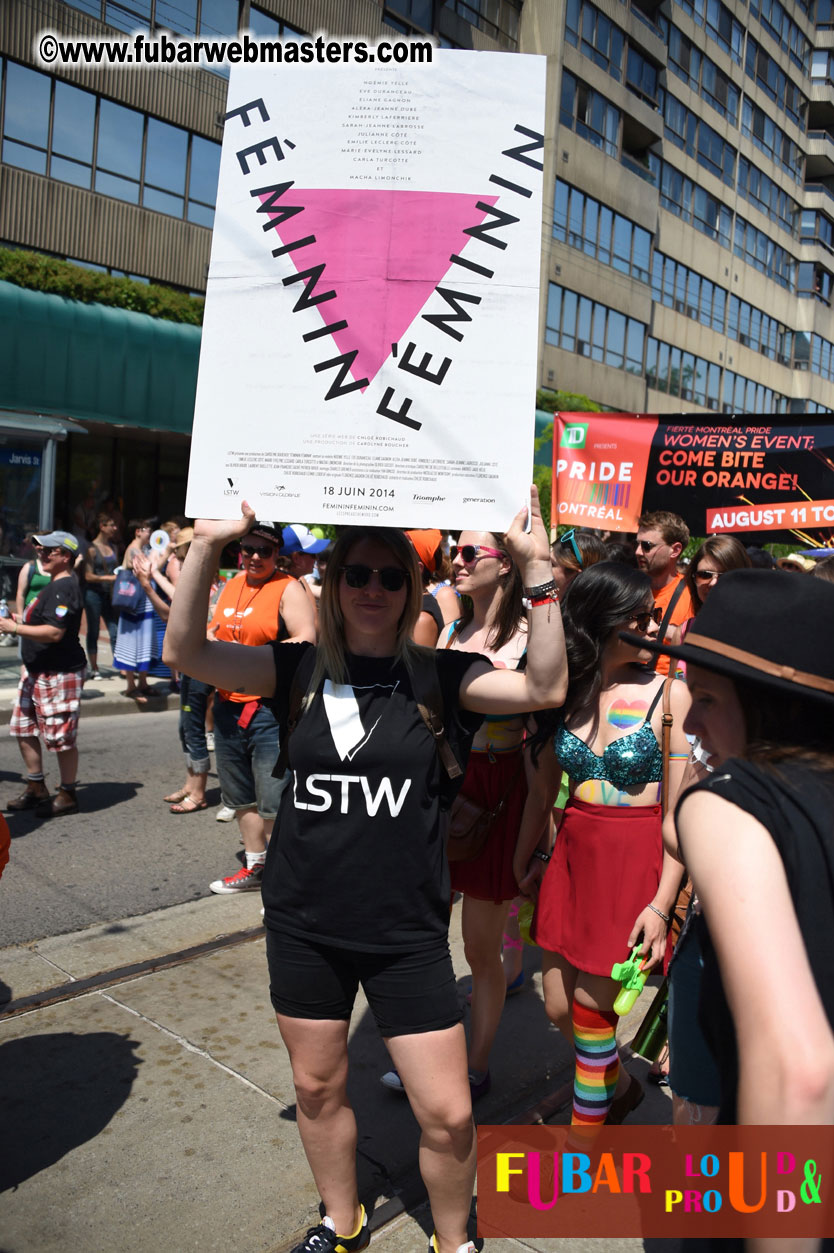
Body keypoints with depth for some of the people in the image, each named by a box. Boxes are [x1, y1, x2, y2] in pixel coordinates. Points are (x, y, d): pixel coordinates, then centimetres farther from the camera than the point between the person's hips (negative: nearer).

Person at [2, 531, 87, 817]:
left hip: (60, 674, -11)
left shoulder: (64, 588, -18)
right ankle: (36, 788, 27)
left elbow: (54, 632, -26)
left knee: (60, 737, -1)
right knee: (23, 728, 15)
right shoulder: (54, 585, 15)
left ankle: (67, 796, 12)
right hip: (37, 672, 11)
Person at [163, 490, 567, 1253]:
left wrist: (537, 568, -28)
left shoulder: (438, 675, -7)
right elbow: (189, 653, -12)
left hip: (406, 933, -2)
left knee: (448, 1114, 4)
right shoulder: (302, 669, -1)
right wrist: (207, 546, -24)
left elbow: (545, 687, -20)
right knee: (317, 1087, 21)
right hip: (304, 925, 3)